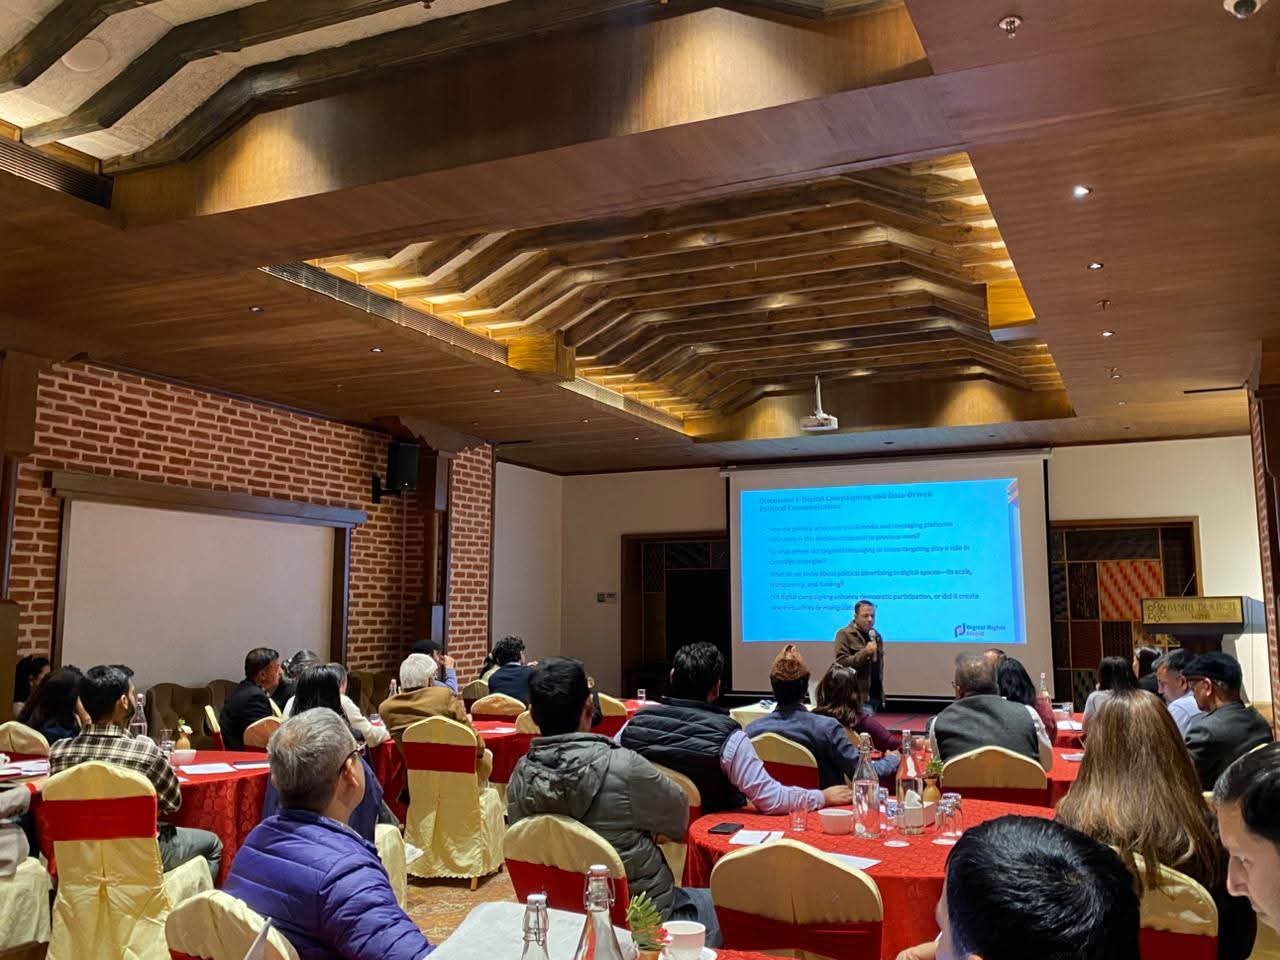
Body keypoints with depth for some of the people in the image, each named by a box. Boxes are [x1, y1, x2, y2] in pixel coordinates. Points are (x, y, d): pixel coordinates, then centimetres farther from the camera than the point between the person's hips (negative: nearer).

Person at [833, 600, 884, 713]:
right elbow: (841, 662, -15)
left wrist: (881, 694, 19)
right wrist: (865, 652, -23)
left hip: (875, 696, 7)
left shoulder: (876, 636, 17)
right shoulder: (844, 634, -6)